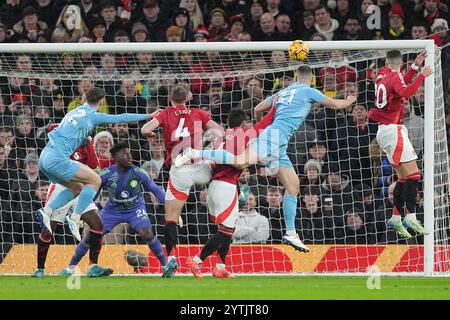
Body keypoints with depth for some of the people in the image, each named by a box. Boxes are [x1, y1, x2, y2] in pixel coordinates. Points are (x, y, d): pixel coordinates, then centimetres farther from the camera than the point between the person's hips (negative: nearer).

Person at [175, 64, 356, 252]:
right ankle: (194, 154, -31)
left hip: (279, 147, 9)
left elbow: (258, 109, 27)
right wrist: (349, 101, 34)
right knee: (241, 162, -28)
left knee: (293, 185, 11)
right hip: (275, 136, -9)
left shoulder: (283, 92, 26)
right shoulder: (309, 91, 7)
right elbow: (336, 104, 13)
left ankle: (290, 233, 11)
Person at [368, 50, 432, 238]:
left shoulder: (383, 74, 13)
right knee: (413, 173, -15)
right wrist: (422, 75, -25)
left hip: (384, 130, 9)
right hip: (394, 129, -9)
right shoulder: (394, 76, -10)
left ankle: (395, 219, 7)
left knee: (404, 177, 10)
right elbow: (405, 92, -30)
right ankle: (410, 218, -25)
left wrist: (415, 66, 28)